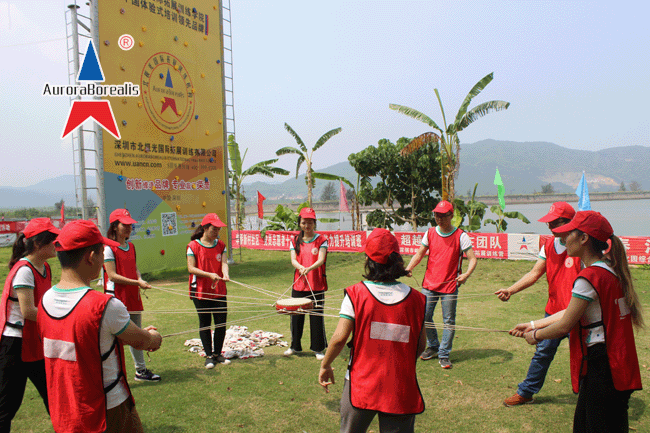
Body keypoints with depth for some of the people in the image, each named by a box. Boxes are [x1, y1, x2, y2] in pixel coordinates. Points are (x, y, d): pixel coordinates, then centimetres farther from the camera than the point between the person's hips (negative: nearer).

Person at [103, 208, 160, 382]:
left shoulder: (131, 246, 12)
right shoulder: (109, 248, -11)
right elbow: (112, 275, -16)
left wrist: (140, 279, -5)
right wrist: (137, 283, -19)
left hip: (133, 296, 8)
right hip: (116, 297, -7)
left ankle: (141, 370, 28)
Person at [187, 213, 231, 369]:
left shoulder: (221, 245, 7)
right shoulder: (193, 246, -6)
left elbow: (224, 263, -2)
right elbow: (191, 268, -10)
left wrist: (225, 274, -24)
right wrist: (210, 274, -21)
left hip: (219, 290, 4)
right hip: (200, 291, -4)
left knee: (221, 322, 5)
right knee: (205, 323, 6)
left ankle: (218, 354, 22)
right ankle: (209, 356, 18)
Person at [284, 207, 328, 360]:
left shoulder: (321, 240, -1)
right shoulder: (295, 241, 8)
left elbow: (321, 260, -13)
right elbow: (293, 259, -3)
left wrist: (309, 268, -32)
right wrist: (300, 267, -25)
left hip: (317, 285, -3)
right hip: (298, 284, 3)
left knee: (317, 316, 1)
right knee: (296, 315, 9)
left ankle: (318, 348, 16)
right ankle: (295, 346, 27)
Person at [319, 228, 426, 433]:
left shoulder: (356, 294, -11)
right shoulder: (415, 298, -4)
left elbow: (339, 338, -13)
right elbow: (421, 344, 2)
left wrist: (325, 366, 3)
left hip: (361, 385, -1)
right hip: (401, 388, 1)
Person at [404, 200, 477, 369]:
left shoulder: (460, 236, -5)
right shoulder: (430, 233, 6)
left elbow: (472, 258, -8)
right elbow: (420, 253, 7)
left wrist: (466, 274, -27)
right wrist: (410, 267, -11)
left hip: (450, 286, -3)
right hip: (429, 284, 3)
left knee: (449, 321, 2)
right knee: (424, 316, 8)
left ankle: (444, 355, 16)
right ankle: (433, 347, 30)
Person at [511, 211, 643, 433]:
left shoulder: (590, 277, -21)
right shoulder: (610, 271, 9)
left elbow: (564, 325, -15)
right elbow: (572, 312, 14)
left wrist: (535, 335, 2)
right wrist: (533, 325, 18)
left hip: (602, 368, -9)